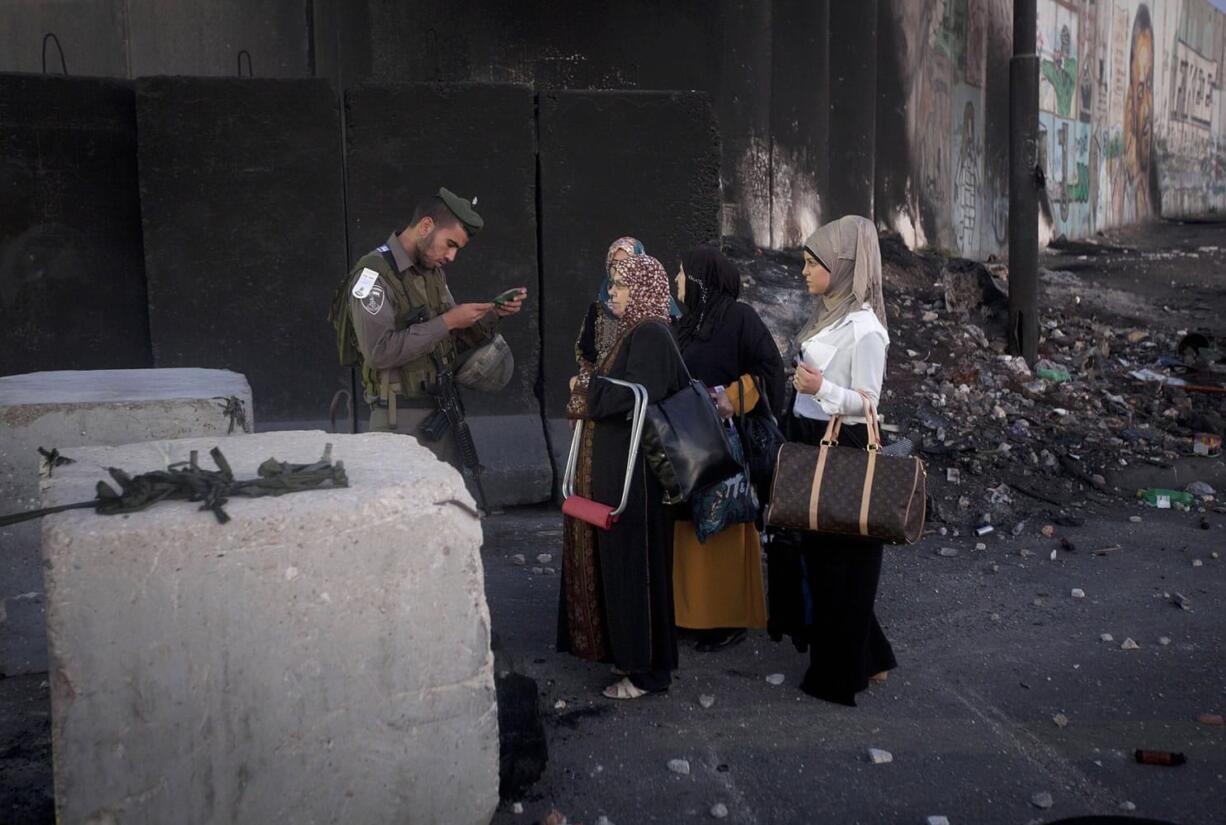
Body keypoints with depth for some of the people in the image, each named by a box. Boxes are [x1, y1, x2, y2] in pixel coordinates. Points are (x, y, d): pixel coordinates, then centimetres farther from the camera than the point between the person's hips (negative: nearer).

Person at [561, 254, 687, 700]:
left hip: (636, 470, -10)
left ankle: (647, 670, 8)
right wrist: (593, 391, -1)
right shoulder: (635, 333, 14)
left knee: (635, 561, -2)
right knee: (619, 558, 15)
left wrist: (588, 389, -11)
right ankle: (629, 652, 27)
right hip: (617, 465, 10)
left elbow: (635, 396, -25)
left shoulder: (651, 336, -15)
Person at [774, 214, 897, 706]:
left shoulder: (864, 328, -16)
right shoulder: (827, 314, 9)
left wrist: (822, 388, -33)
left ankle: (842, 673, 16)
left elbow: (866, 402, -18)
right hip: (808, 441, 9)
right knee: (816, 548, 15)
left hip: (842, 449, -9)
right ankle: (867, 655, 29)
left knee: (841, 557, 2)